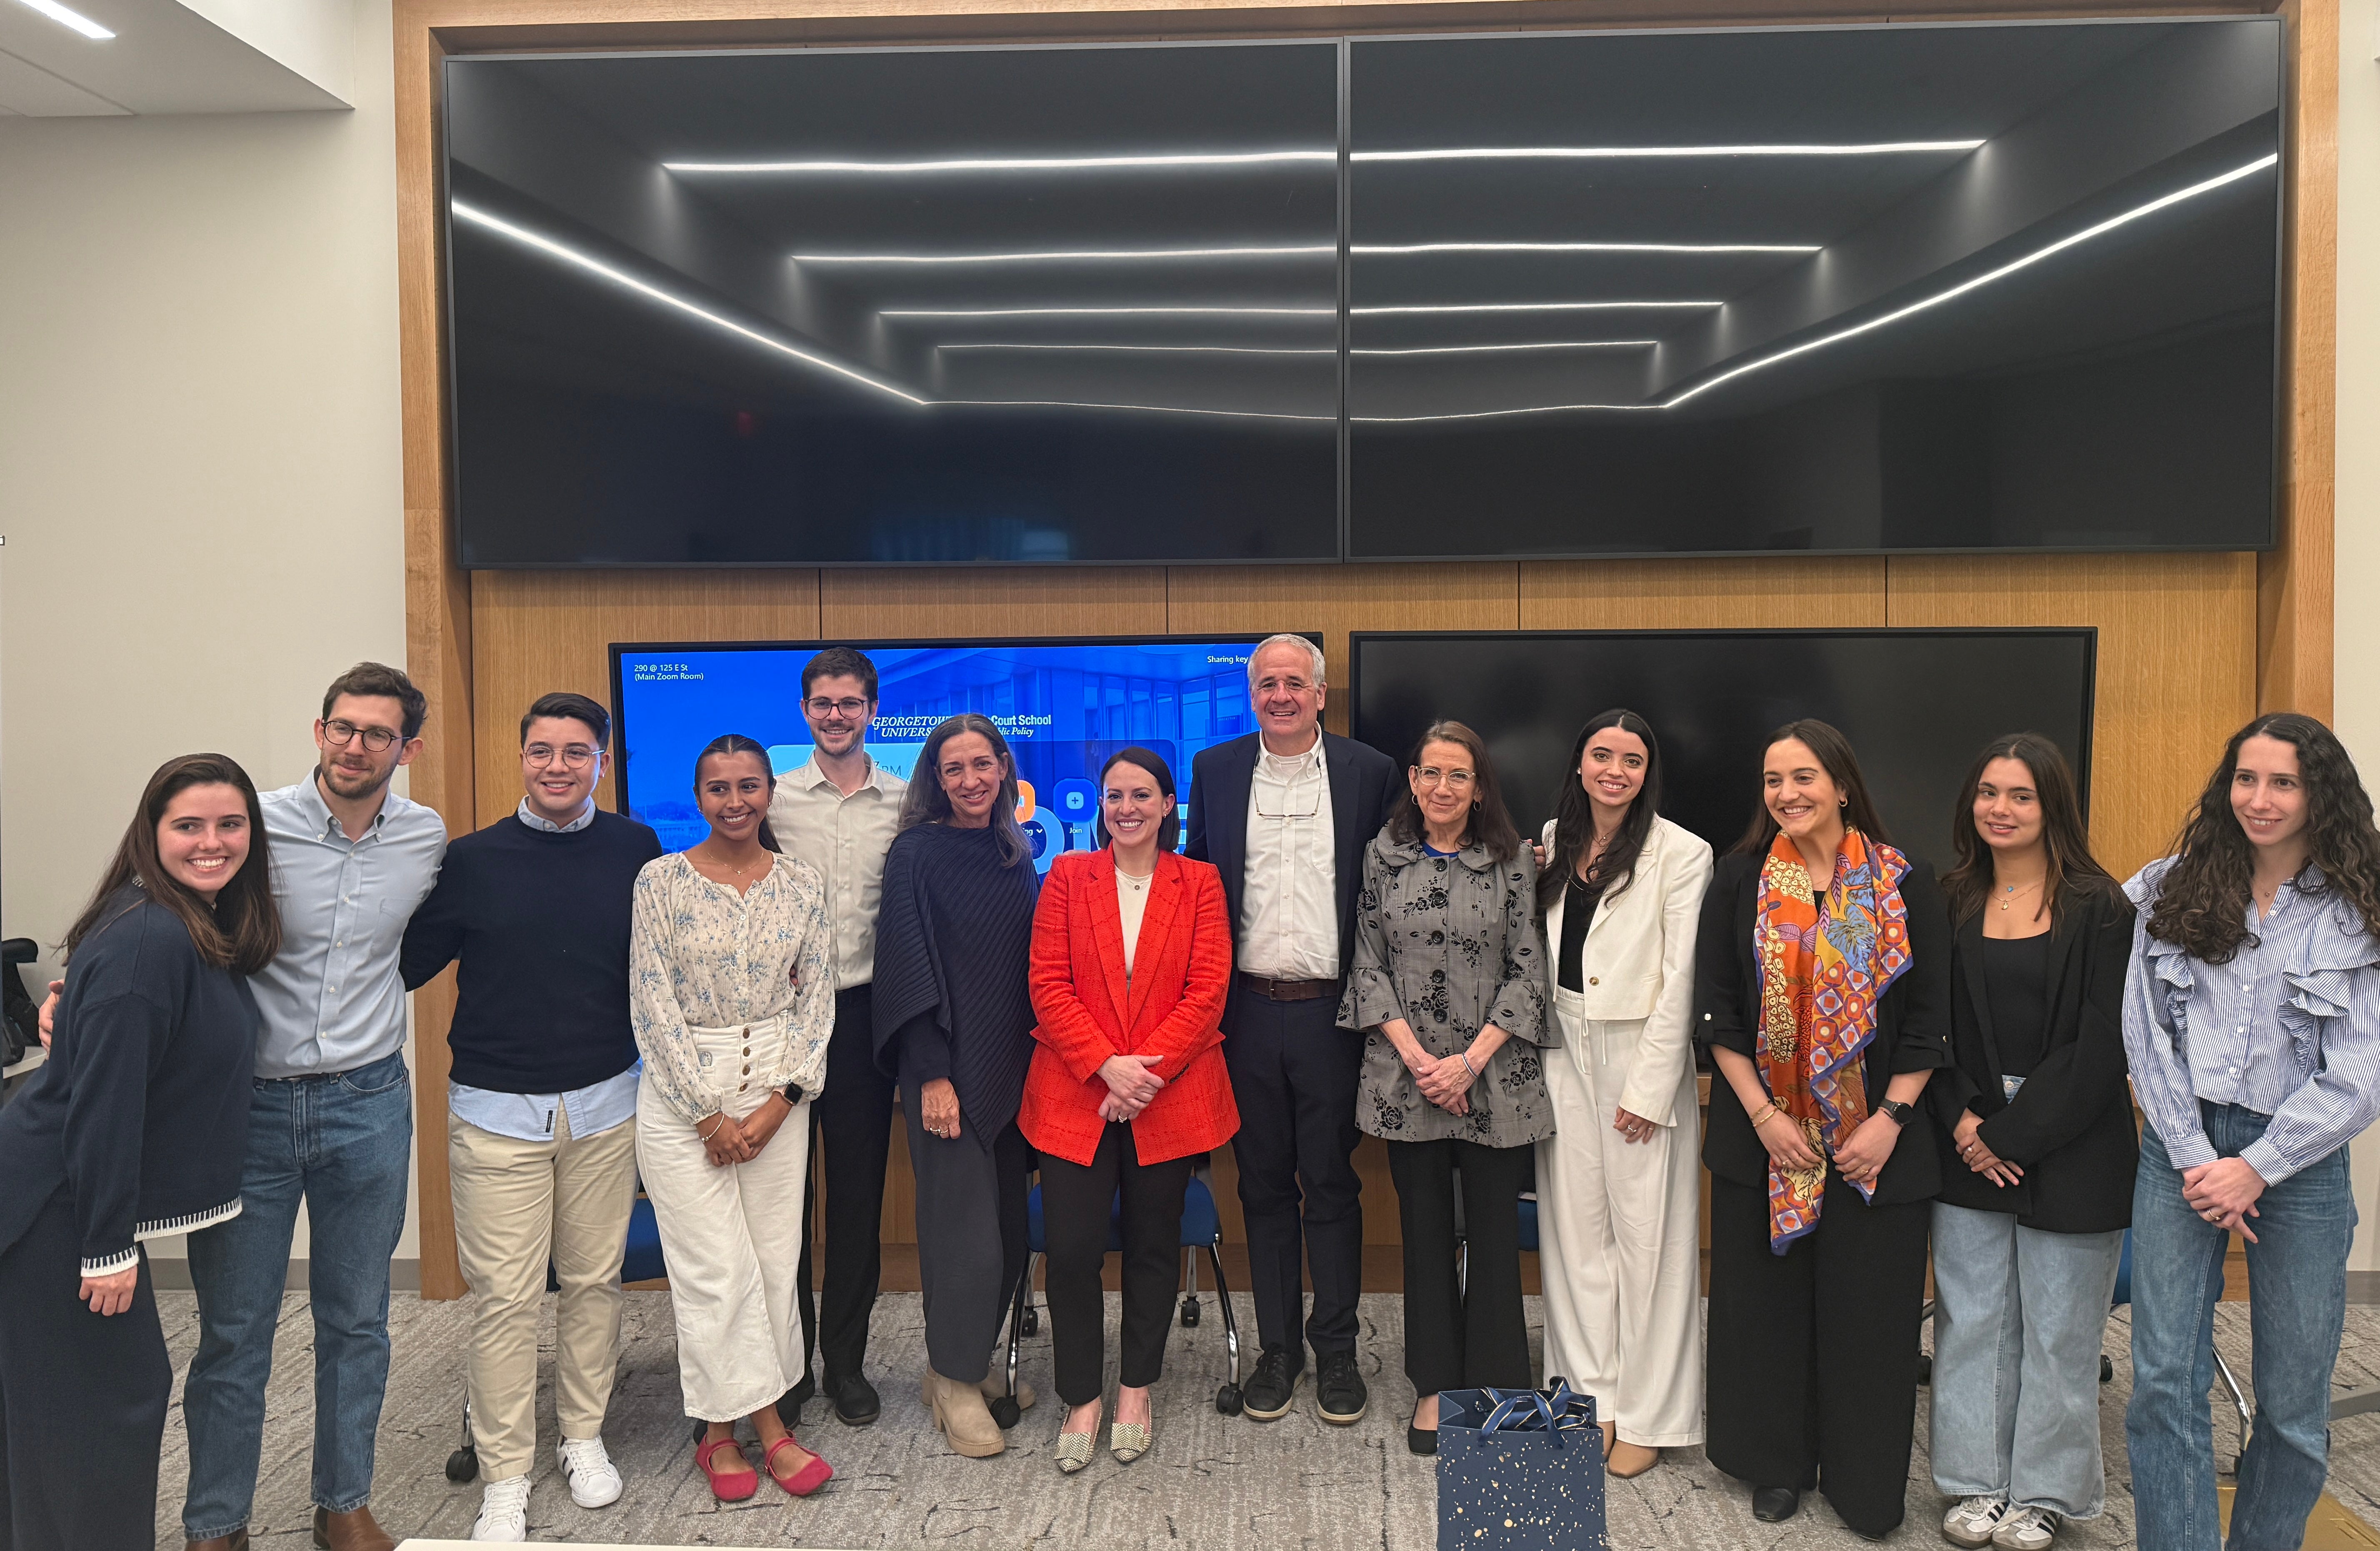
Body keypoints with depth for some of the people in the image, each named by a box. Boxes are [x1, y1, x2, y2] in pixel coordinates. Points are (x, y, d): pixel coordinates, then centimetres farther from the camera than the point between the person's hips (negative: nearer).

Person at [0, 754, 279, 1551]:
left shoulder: (205, 930, 6)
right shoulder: (148, 941, -24)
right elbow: (102, 1102, -25)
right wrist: (108, 1248, -22)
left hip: (83, 1201, 10)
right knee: (107, 1399, 2)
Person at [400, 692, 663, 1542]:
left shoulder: (637, 851, 0)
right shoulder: (474, 858, -3)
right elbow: (408, 964, 2)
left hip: (605, 1107, 2)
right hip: (497, 1113, -1)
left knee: (594, 1280, 12)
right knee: (505, 1297, 1)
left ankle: (583, 1438, 32)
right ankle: (505, 1481, 15)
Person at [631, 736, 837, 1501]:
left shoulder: (802, 884, 3)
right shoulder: (662, 879, -4)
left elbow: (816, 1000, 4)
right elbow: (653, 1006, -7)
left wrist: (779, 1103, -7)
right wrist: (708, 1114, -9)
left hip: (777, 1091, 3)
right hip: (682, 1093, -3)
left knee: (774, 1256, 5)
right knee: (713, 1264, -3)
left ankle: (726, 1427, 19)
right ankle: (764, 1420, 9)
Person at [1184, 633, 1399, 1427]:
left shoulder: (1370, 772, 1)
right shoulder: (1215, 770, 7)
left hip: (1332, 1011, -2)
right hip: (1249, 1011, 2)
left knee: (1332, 1184, 6)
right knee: (1264, 1185, 10)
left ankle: (1336, 1351, 19)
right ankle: (1277, 1348, 22)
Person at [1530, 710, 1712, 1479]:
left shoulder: (1681, 854, -7)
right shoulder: (1553, 843, 8)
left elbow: (1679, 980, -10)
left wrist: (1649, 1089, -12)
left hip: (1642, 1057, -5)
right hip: (1563, 1050, 5)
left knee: (1647, 1234, 1)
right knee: (1575, 1227, 9)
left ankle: (1648, 1415, 12)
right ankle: (1591, 1394, 22)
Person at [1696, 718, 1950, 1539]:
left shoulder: (1907, 884, -1)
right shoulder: (1740, 880, 1)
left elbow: (1930, 1017, -1)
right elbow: (1717, 1010, -1)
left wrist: (1891, 1118, -9)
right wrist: (1762, 1113, -8)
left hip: (1873, 1139, -1)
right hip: (1763, 1133, 1)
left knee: (1867, 1307, 4)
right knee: (1768, 1296, 8)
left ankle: (1866, 1482, 21)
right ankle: (1776, 1464, 25)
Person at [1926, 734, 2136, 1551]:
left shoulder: (2098, 908, -6)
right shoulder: (1950, 903, 5)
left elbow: (2101, 1046, -10)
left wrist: (2011, 1134, -12)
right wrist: (1962, 1122, -8)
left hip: (2068, 1144, -3)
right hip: (1968, 1142, 3)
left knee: (2058, 1327, 7)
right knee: (1972, 1317, 9)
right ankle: (1978, 1483, 23)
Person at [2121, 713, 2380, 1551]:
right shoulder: (2173, 890, 4)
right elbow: (2146, 1034, 1)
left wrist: (2256, 1168, -12)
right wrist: (2195, 1159, -7)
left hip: (2299, 1161, -1)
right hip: (2182, 1148, 1)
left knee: (2294, 1402, 8)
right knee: (2164, 1380, -2)